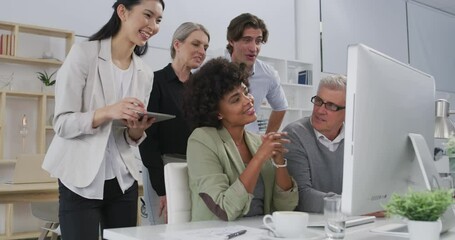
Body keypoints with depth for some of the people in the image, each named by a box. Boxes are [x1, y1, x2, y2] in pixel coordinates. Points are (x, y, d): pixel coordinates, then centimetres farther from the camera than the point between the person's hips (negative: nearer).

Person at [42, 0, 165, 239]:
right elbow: (62, 123, -14)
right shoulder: (83, 53, -10)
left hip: (123, 182, 5)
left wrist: (137, 129, -12)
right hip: (81, 182, -5)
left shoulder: (145, 74, 6)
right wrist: (108, 112, -28)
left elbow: (132, 139, 10)